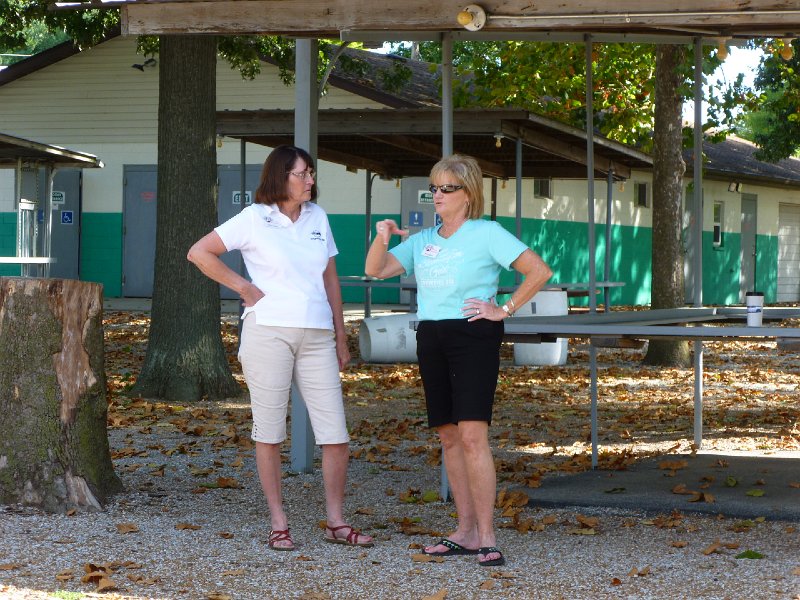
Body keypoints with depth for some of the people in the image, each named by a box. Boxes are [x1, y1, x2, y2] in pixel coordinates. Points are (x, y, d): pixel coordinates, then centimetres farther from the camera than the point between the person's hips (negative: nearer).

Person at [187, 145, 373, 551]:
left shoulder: (317, 217, 14)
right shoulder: (255, 219, 0)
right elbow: (199, 253, 1)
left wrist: (341, 338, 17)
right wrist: (242, 286, -3)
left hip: (317, 336, 4)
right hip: (268, 331, -4)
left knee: (336, 435, -1)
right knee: (269, 432, 2)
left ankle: (336, 522, 10)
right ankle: (278, 524, 10)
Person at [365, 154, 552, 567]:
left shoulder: (486, 233, -2)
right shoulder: (422, 241, 15)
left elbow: (539, 271, -6)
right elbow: (376, 270, 14)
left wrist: (504, 310, -7)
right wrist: (382, 238, -4)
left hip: (473, 336, -6)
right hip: (430, 336, 7)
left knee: (471, 435, -15)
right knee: (449, 437, 6)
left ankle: (486, 536, -15)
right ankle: (466, 531, 11)